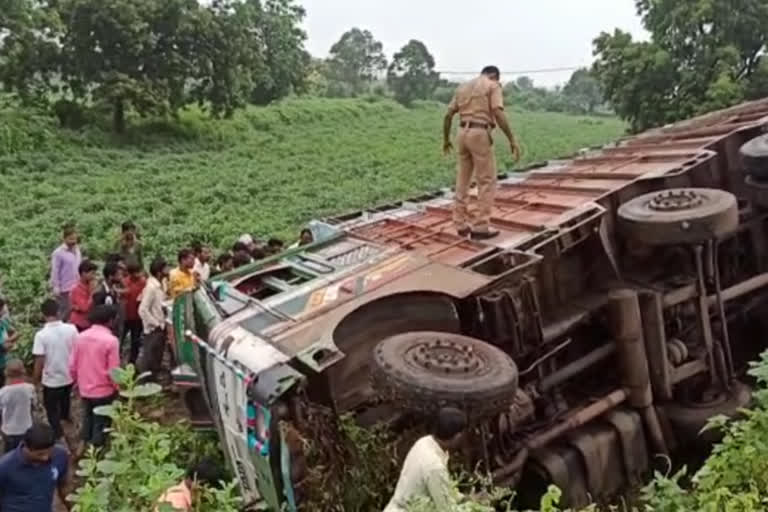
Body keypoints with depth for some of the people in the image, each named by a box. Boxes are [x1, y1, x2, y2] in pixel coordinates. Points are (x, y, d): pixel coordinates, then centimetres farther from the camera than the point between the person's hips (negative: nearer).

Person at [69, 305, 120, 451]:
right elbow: (113, 371, -18)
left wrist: (77, 381, 18)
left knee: (88, 417, 28)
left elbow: (72, 365, 1)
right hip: (104, 391, -5)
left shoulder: (80, 337, -5)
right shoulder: (111, 340, -21)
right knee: (101, 423, 14)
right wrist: (117, 387, -1)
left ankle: (83, 444, 41)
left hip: (85, 389, 5)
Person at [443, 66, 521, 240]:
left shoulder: (463, 87, 19)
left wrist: (446, 139, 26)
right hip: (480, 135, -7)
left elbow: (448, 115, 16)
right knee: (487, 181, 0)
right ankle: (481, 227, -2)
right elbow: (498, 114, -13)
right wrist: (512, 140, -14)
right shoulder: (493, 86, 1)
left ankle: (461, 223, 16)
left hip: (463, 133, 7)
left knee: (463, 180, 14)